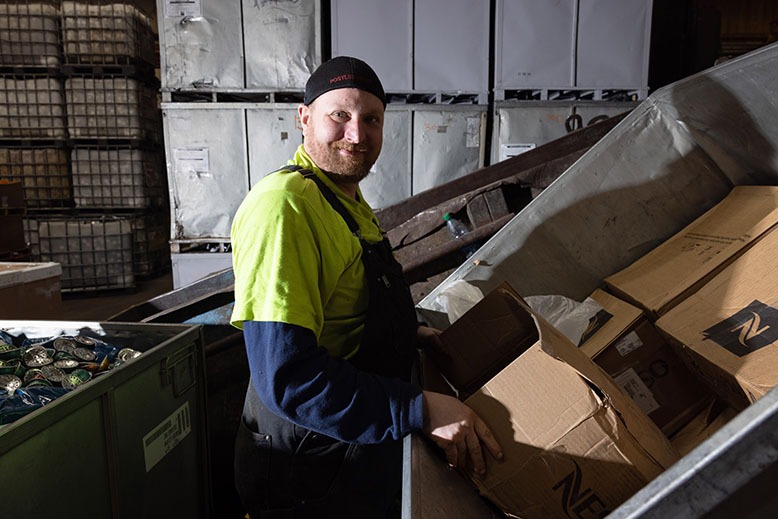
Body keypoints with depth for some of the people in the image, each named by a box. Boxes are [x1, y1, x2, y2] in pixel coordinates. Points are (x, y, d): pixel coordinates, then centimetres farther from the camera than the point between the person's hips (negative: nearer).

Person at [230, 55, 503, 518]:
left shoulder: (350, 201, 8)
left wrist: (407, 334, 8)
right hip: (310, 475, -9)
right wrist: (422, 409, -28)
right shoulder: (284, 205, -25)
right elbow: (287, 376, -31)